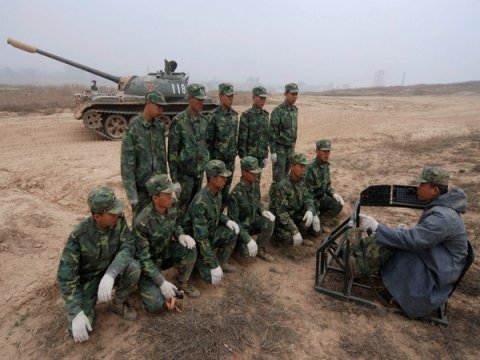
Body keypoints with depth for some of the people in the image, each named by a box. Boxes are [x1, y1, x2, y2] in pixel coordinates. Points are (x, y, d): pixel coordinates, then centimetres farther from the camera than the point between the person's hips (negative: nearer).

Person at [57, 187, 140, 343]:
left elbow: (128, 247, -24)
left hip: (110, 271, 3)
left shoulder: (119, 219, -22)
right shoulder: (78, 236, -30)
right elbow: (65, 276, -25)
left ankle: (118, 303, 0)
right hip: (86, 278, -2)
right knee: (78, 331, -17)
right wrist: (77, 313, -30)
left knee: (133, 268, -31)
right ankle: (88, 299, 15)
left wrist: (110, 275, -41)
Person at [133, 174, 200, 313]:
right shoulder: (142, 222, -33)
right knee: (155, 304, -21)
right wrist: (162, 282, -28)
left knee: (189, 249, -23)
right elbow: (143, 258, -26)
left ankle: (183, 283, 3)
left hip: (165, 251, 6)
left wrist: (181, 235, -17)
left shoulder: (172, 207, -15)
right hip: (147, 260, -5)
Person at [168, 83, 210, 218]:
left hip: (200, 171, 6)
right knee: (182, 207, 3)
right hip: (185, 172, -5)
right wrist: (174, 178, -15)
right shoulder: (179, 121, -15)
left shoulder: (204, 120, 4)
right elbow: (172, 151, -14)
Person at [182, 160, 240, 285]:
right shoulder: (200, 202, -34)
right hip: (195, 240, -8)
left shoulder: (217, 192, -8)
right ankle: (195, 259, 11)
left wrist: (227, 220, -10)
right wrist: (213, 265, -29)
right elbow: (201, 238, -32)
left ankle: (222, 262, 5)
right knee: (212, 277, -17)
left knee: (232, 232, -17)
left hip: (210, 232, 8)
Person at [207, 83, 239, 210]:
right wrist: (210, 159, -12)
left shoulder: (234, 114, 6)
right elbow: (209, 140, -13)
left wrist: (235, 153, 14)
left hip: (230, 159, 6)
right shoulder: (214, 115, -13)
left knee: (226, 190, 14)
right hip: (217, 160, -6)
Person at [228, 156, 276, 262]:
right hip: (241, 226, -6)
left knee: (269, 221, -23)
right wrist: (248, 239, -31)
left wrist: (262, 210, -12)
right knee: (248, 252, -22)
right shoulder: (236, 193, -28)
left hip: (253, 221, 6)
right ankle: (238, 241, 13)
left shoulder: (255, 185, -7)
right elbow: (233, 220, -25)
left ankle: (260, 249, -1)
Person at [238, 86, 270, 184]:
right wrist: (242, 157, -14)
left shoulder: (265, 114, 8)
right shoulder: (246, 115, -10)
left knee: (257, 180, 14)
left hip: (261, 155, 6)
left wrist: (266, 155, 12)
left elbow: (266, 135, 13)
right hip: (249, 155, -6)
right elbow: (242, 137, -12)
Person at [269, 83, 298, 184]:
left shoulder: (295, 110, 9)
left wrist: (293, 147, 17)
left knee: (285, 175, 14)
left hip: (290, 148, 7)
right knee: (278, 176, -4)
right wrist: (272, 151, -18)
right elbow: (272, 132, -16)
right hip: (280, 148, -7)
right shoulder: (278, 111, -14)